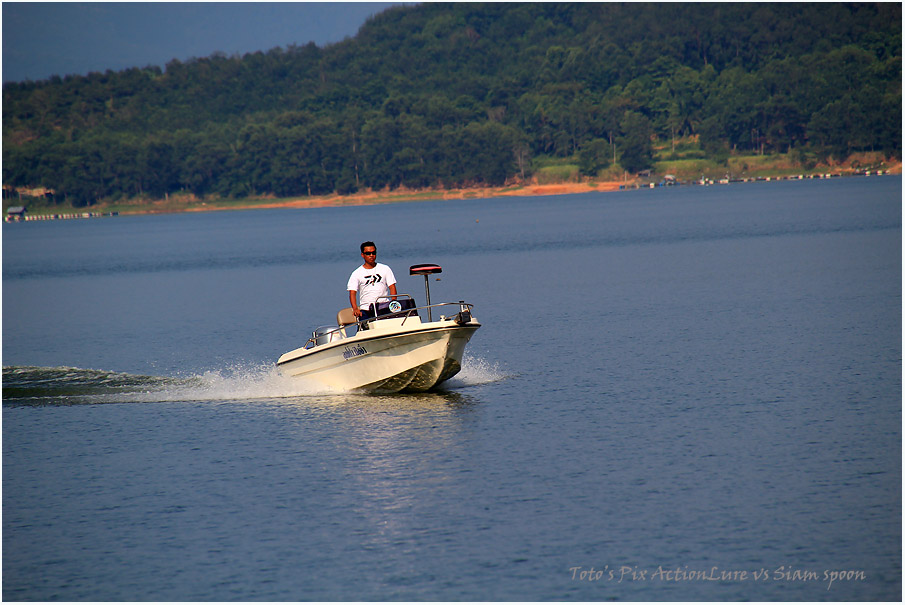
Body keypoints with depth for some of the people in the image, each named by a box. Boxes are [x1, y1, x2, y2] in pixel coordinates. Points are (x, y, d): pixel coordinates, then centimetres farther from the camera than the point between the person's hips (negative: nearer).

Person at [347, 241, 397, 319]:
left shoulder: (385, 269, 14)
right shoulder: (356, 274, 11)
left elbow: (392, 288, 9)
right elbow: (352, 293, 2)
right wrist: (355, 309, -17)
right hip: (365, 310, 0)